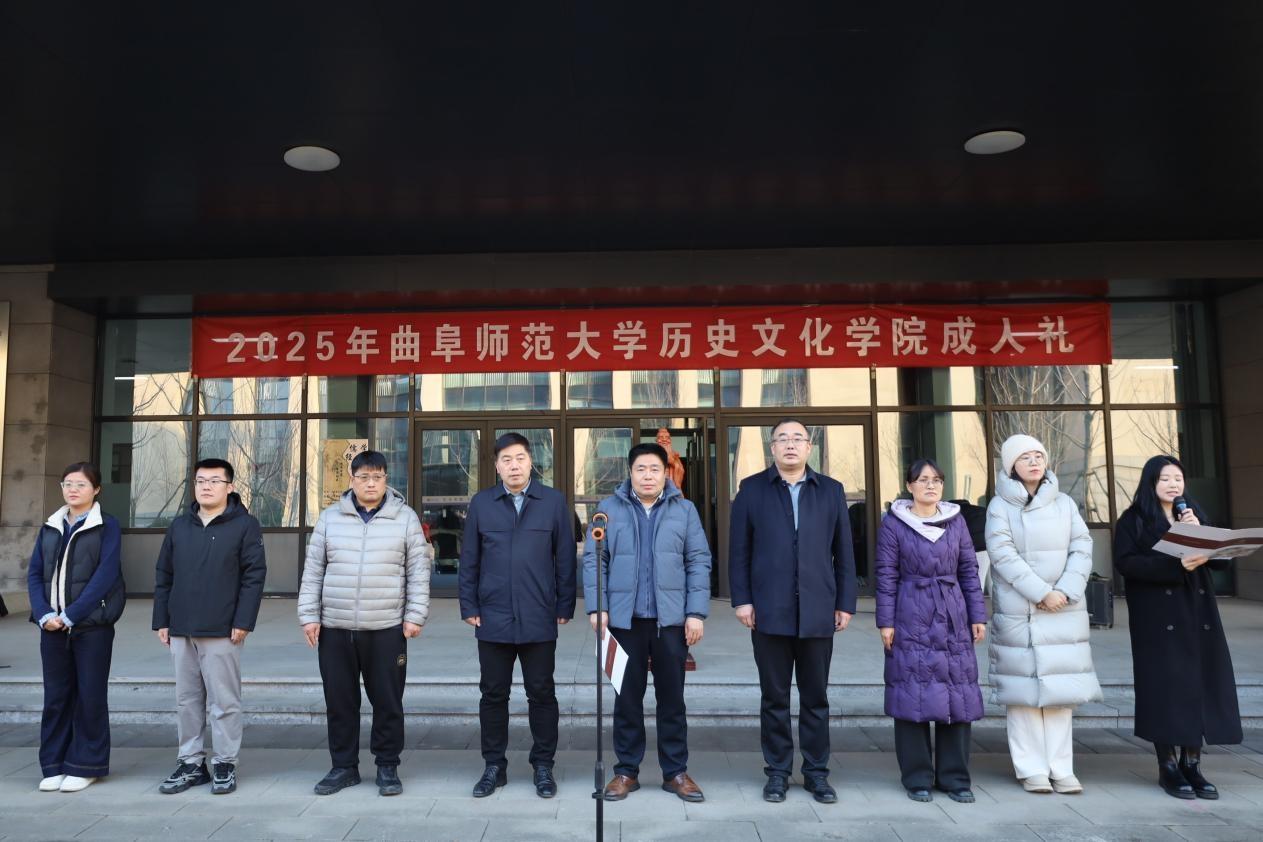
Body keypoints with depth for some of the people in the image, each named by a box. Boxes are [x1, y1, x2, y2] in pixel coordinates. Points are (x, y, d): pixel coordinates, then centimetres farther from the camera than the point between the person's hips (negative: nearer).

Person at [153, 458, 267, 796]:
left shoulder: (245, 525, -4)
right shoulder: (179, 526, 12)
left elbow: (254, 576, -8)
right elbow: (163, 575, 14)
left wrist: (243, 622, -14)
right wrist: (161, 621, 7)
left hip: (222, 632, -5)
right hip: (181, 631, 5)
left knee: (224, 701, 2)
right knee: (187, 700, 12)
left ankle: (225, 764, 13)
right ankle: (191, 762, 23)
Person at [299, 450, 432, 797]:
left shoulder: (405, 518, 1)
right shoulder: (330, 518, 6)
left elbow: (418, 571, 1)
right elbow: (313, 571, 8)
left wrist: (415, 615, -4)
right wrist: (309, 616, 3)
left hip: (387, 629, -2)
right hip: (334, 628, 2)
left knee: (388, 702, 5)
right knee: (340, 702, 10)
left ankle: (388, 767, 20)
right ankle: (344, 767, 25)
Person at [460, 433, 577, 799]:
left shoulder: (554, 501, 0)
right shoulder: (481, 503, 5)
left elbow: (565, 559, 2)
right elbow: (469, 560, 7)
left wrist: (564, 607, -1)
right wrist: (469, 607, 2)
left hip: (539, 619, -1)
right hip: (493, 618, 2)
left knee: (542, 694, 8)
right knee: (493, 694, 10)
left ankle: (543, 766, 22)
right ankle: (494, 766, 25)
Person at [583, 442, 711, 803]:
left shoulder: (684, 510, 5)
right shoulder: (609, 508, 4)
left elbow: (699, 562, 2)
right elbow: (593, 559, 3)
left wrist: (696, 612, -5)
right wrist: (597, 607, -6)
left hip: (671, 619, 0)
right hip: (624, 618, 0)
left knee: (672, 697, 9)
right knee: (627, 698, 9)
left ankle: (675, 771, 21)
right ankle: (626, 770, 21)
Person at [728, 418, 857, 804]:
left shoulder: (832, 490, 9)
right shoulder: (752, 489, 4)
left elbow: (844, 552, 8)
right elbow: (739, 550, 2)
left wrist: (846, 603, 4)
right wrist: (742, 599, -5)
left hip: (818, 612, 1)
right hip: (770, 611, -1)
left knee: (816, 697, 10)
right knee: (775, 697, 7)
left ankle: (816, 772, 22)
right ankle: (777, 771, 20)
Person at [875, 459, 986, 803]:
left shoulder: (956, 520, 8)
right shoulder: (893, 523, -1)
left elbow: (969, 570, 10)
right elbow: (886, 575, -2)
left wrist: (978, 615, 5)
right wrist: (886, 622, -6)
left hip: (953, 619, 3)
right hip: (912, 620, -3)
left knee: (958, 695, 5)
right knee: (914, 694, 0)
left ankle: (954, 777, 18)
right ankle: (917, 778, 12)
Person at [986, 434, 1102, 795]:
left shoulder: (1065, 503, 11)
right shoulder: (1000, 506, 0)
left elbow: (1082, 549, 4)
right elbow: (1003, 555, -9)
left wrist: (1065, 592, -10)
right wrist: (1041, 593, -15)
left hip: (1065, 611, 3)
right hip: (1017, 612, -3)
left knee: (1061, 687, 3)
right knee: (1024, 687, -1)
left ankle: (1061, 769, 9)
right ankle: (1032, 770, 5)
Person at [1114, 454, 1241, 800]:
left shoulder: (1193, 513, 15)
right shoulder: (1134, 519, 1)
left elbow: (1221, 559, 9)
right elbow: (1125, 562, -12)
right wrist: (1176, 565, -21)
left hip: (1198, 613, 5)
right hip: (1158, 617, -4)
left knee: (1200, 684, 1)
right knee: (1165, 688, -4)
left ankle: (1192, 764, 12)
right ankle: (1168, 767, 5)